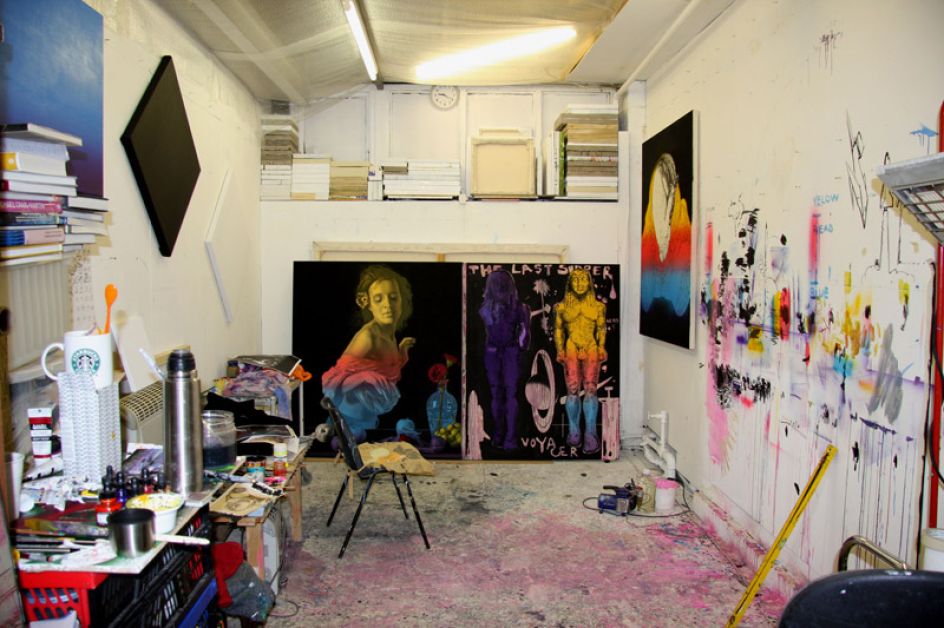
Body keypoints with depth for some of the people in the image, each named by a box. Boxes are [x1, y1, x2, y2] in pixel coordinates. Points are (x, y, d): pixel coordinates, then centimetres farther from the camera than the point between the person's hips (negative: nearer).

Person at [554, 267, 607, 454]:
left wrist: (602, 348, 4)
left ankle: (590, 433, -13)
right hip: (571, 351, 0)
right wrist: (560, 350, 4)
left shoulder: (598, 307, 10)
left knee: (590, 389, -12)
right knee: (572, 390, -9)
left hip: (591, 351, 0)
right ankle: (573, 431, 3)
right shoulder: (562, 307, 8)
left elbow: (602, 330, 14)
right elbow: (558, 330, 13)